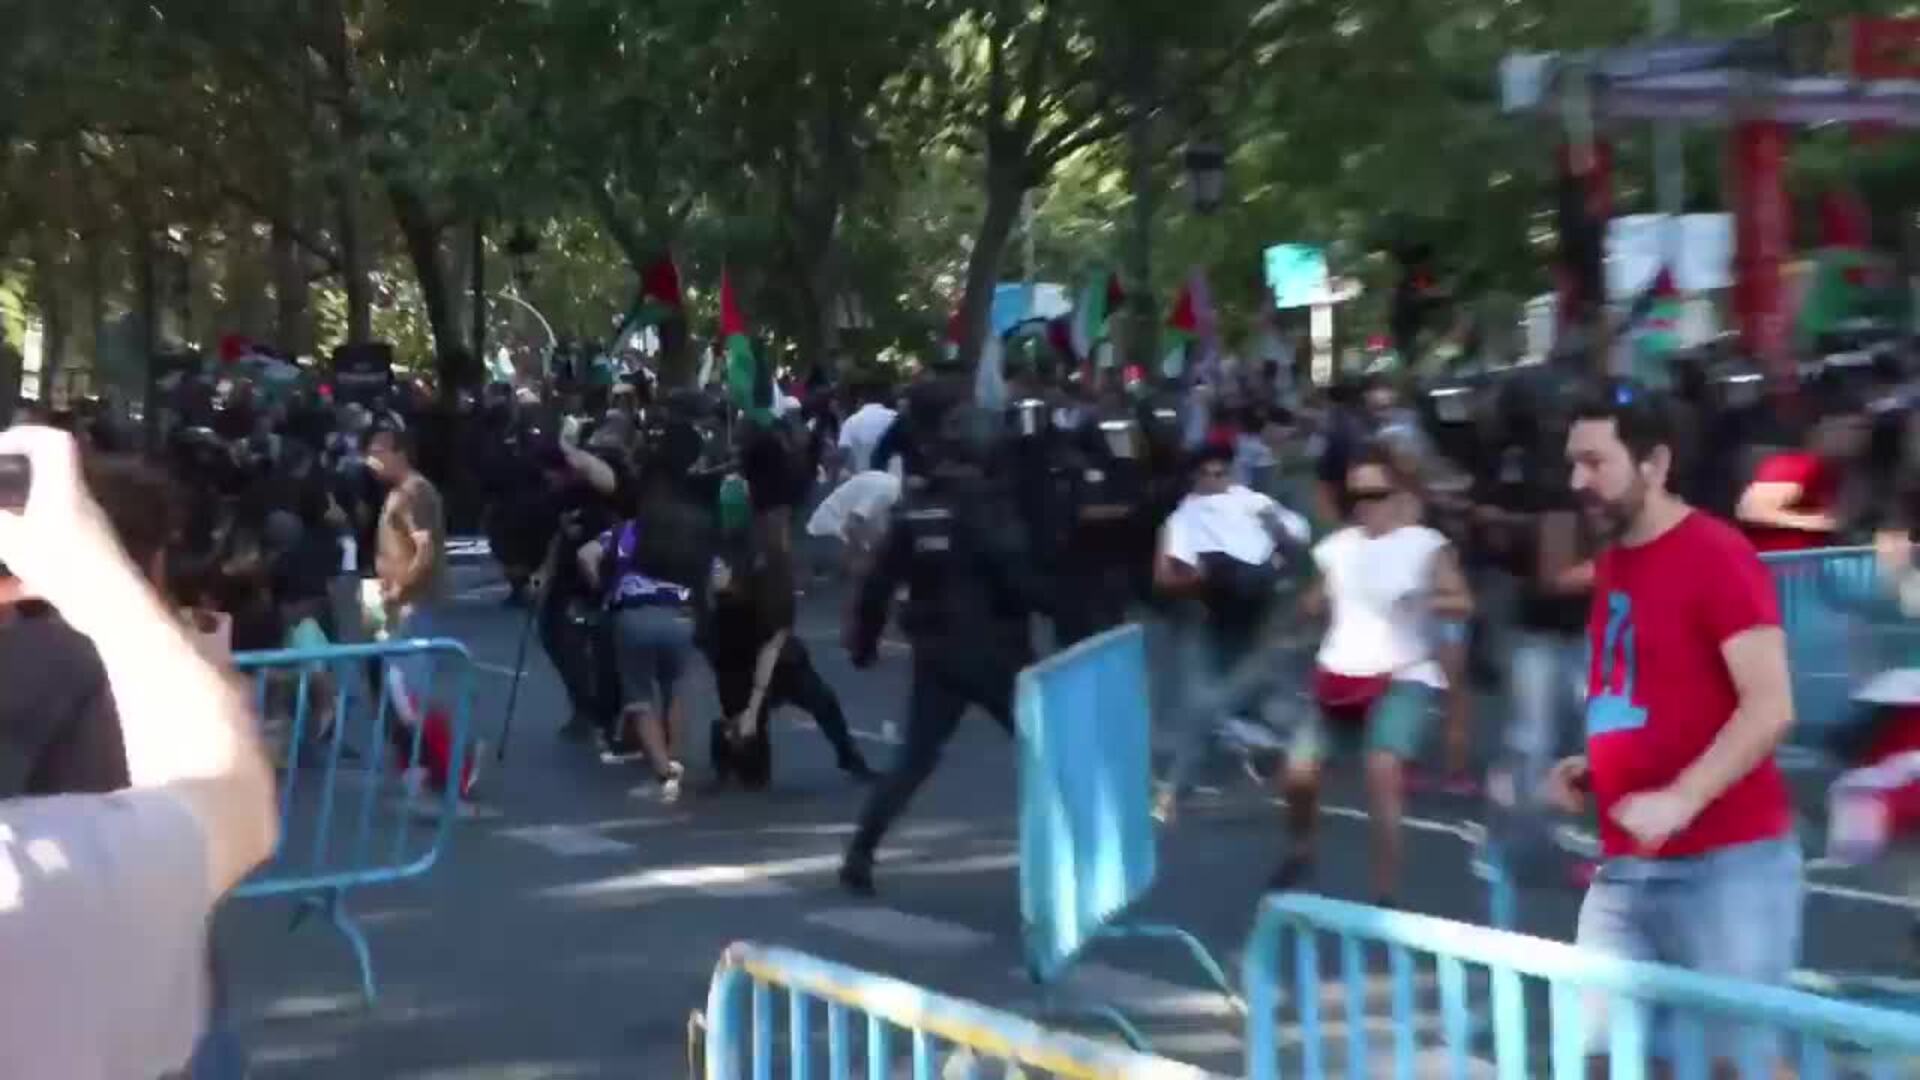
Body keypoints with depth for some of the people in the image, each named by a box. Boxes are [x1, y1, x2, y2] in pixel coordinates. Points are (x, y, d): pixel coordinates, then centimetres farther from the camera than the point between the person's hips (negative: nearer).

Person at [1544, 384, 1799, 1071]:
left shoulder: (1718, 555, -11)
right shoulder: (1611, 563, 14)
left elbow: (1772, 708, -19)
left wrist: (1680, 800, -26)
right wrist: (1591, 767, 10)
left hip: (1729, 862, -8)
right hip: (1624, 866, 8)